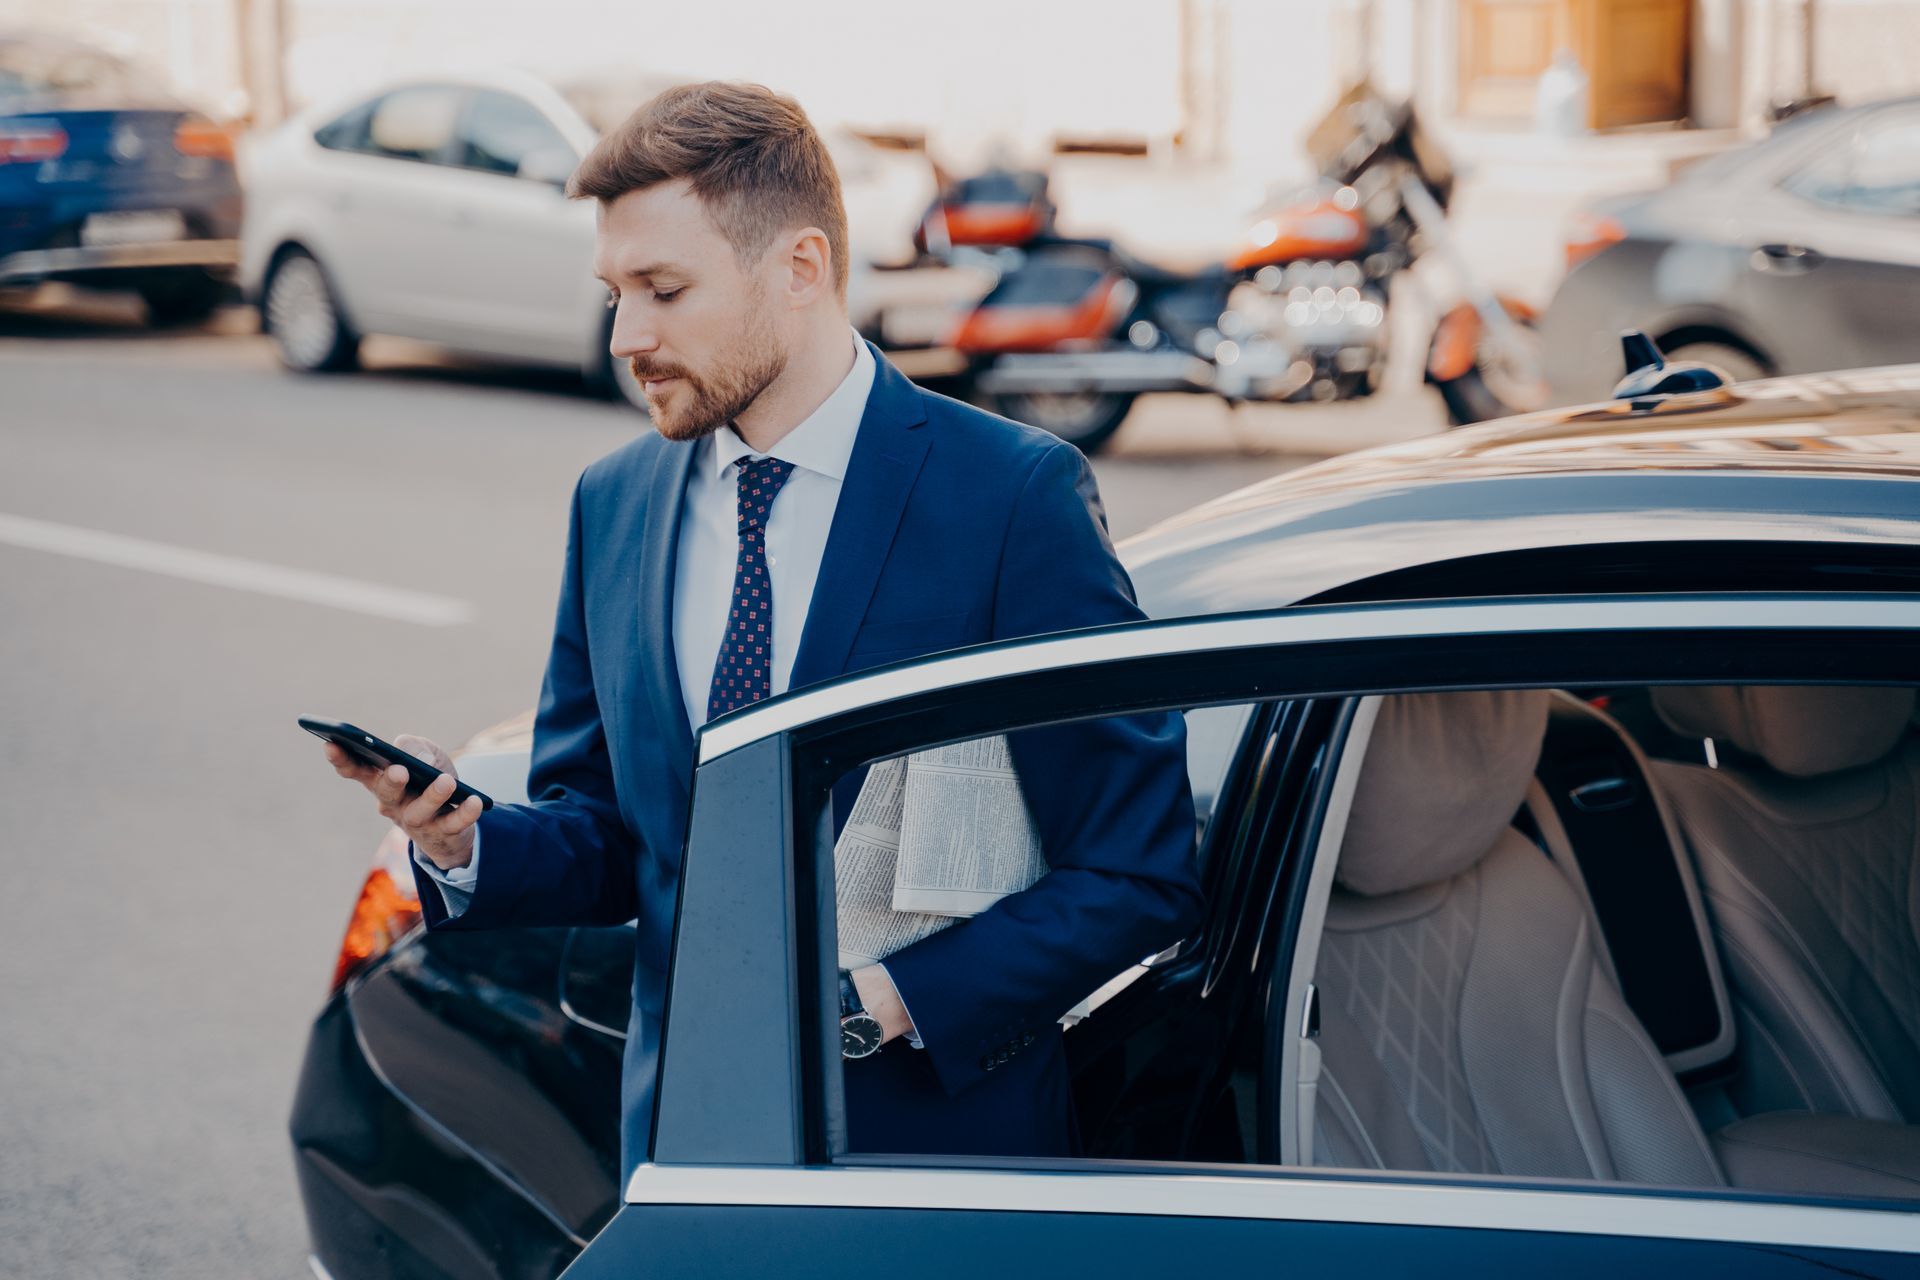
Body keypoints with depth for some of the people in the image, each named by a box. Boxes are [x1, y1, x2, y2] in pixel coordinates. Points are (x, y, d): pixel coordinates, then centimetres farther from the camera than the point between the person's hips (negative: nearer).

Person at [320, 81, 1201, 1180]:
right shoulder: (613, 503, 6)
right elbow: (609, 840, 11)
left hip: (940, 1141, -4)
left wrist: (885, 1004, -20)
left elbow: (1138, 872, -12)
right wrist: (465, 841, -9)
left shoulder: (1017, 496, -12)